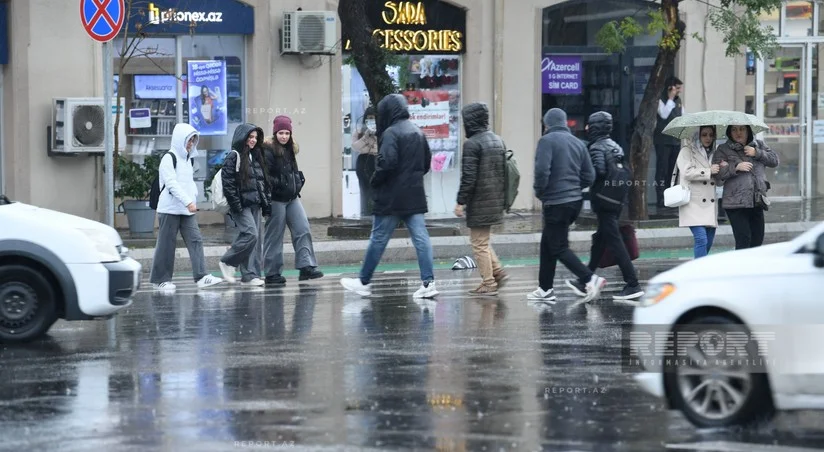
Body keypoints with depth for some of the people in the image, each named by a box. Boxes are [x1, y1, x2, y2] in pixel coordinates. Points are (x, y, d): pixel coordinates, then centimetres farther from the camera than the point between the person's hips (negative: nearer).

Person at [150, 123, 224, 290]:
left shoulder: (187, 158, 17)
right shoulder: (169, 158, -9)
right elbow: (172, 184, -19)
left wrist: (193, 201, 8)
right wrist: (188, 202, -26)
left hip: (187, 210, 7)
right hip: (170, 209, -7)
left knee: (195, 240, -5)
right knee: (167, 244, -2)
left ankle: (201, 277, -11)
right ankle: (160, 279, 7)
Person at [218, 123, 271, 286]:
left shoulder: (256, 157, 19)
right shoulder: (234, 157, -6)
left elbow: (263, 182, 22)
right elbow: (228, 182, -13)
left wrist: (266, 203, 15)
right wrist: (235, 204, -18)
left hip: (255, 205, 8)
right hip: (241, 205, -8)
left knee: (254, 238, 3)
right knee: (250, 234, -18)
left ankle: (250, 275, 5)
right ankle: (228, 262, -1)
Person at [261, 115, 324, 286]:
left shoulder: (290, 150, 13)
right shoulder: (268, 150, -12)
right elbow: (265, 176, -19)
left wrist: (297, 185, 11)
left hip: (292, 198, 8)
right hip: (276, 199, -8)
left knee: (303, 230, 0)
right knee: (274, 236, -1)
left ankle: (306, 267, 0)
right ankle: (272, 273, 5)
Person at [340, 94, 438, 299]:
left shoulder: (391, 133, -13)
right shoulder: (418, 132, 12)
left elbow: (387, 162, -23)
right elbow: (427, 161, 17)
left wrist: (375, 182, -8)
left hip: (391, 197, -7)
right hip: (415, 195, 7)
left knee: (378, 239, 4)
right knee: (420, 238, 1)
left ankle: (364, 282, 13)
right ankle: (428, 282, -6)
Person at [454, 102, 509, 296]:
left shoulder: (472, 143, -16)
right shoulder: (498, 141, 10)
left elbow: (468, 177, -19)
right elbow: (504, 171, 15)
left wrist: (461, 202, -14)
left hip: (479, 202, -8)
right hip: (496, 200, 8)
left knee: (479, 243, 0)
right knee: (483, 240, 21)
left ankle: (489, 283, 3)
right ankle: (497, 271, 14)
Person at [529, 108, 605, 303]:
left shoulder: (547, 141, -10)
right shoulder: (578, 143, 11)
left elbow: (542, 170, -21)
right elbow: (589, 176, 9)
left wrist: (539, 192, -5)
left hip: (555, 203, -8)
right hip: (575, 201, 8)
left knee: (559, 248, -4)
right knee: (547, 244, 18)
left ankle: (590, 279, -18)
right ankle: (545, 288, 21)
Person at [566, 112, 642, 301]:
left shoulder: (597, 147, -13)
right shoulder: (615, 146, 14)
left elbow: (599, 170, -26)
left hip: (604, 202, -9)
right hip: (618, 201, 9)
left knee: (614, 242, -7)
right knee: (599, 242, 16)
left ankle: (633, 285, -11)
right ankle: (584, 283, 25)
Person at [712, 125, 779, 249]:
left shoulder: (759, 145, 16)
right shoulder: (723, 150, 4)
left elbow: (774, 161, 9)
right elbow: (717, 173, -6)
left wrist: (757, 153, -3)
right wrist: (736, 167, -17)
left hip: (757, 202, 4)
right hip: (736, 204, -4)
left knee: (758, 239, 7)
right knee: (743, 240, -13)